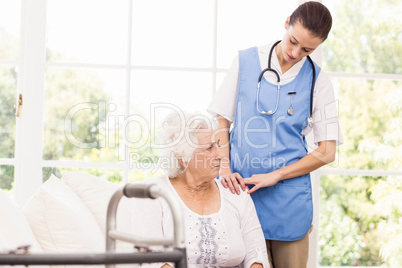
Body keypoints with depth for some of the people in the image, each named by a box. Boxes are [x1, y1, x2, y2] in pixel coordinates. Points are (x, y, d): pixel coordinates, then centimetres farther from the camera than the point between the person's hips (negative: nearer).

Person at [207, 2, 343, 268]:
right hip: (240, 186, 0)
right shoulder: (245, 61, 4)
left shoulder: (317, 81, 1)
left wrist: (274, 176, -10)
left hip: (288, 193, 0)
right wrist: (224, 167, -7)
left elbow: (327, 151, 0)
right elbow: (221, 119, 8)